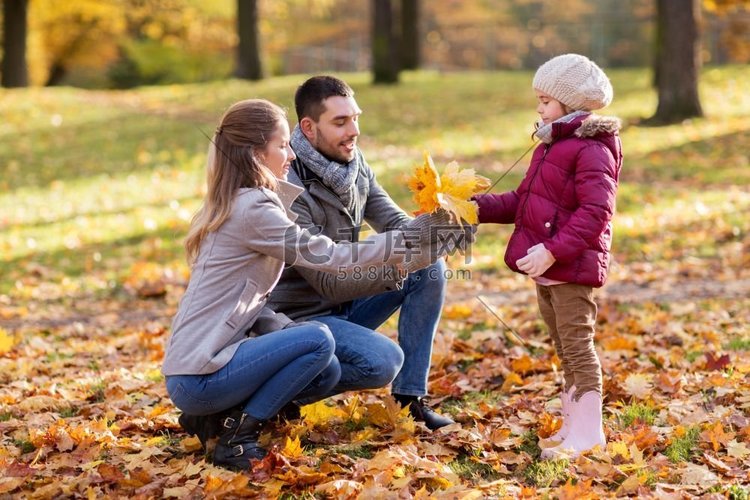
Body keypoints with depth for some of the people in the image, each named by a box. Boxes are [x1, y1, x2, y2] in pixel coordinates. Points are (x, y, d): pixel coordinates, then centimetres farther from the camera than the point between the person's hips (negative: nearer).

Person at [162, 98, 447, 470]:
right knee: (318, 341, -16)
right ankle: (239, 437, -8)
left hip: (197, 363, 9)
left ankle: (215, 418, 10)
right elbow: (330, 257, -14)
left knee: (326, 373, 10)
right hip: (198, 379, -9)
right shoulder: (252, 208, -17)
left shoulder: (233, 202, 13)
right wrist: (405, 238, -7)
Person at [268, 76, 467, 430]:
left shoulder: (355, 165, -1)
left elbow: (396, 226, -2)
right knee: (383, 360, -29)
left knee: (430, 268, -6)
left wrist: (436, 227, -24)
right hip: (301, 316, -8)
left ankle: (409, 396, -1)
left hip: (346, 302, 8)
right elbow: (328, 282, -27)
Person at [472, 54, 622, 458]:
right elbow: (520, 201, 18)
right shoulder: (550, 146, 17)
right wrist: (478, 207, 6)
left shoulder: (592, 150, -15)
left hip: (572, 268, -10)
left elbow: (596, 212, -23)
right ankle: (573, 424, 26)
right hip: (545, 269, 10)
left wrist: (553, 250, -28)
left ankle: (587, 432, 3)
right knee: (565, 348, 16)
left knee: (576, 346, -4)